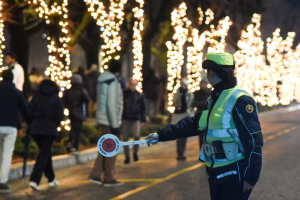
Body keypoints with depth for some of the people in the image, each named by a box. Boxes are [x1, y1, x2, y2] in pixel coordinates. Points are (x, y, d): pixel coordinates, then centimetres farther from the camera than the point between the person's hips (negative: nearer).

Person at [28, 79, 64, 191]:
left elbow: (29, 113, 0)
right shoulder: (56, 99, 0)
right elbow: (60, 116, -6)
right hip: (49, 130, -4)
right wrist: (56, 123, 12)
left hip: (35, 129, 4)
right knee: (43, 154, -3)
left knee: (45, 153, 19)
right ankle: (34, 180, -17)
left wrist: (32, 123, 13)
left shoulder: (36, 98, 6)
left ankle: (51, 179, 26)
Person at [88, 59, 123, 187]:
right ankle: (109, 179, 7)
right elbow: (112, 104, -20)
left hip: (102, 119, 9)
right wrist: (115, 125, -18)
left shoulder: (103, 80, 11)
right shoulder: (113, 82, -16)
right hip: (109, 120, -9)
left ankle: (95, 175, 15)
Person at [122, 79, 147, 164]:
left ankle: (135, 152, 6)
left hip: (136, 119, -1)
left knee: (136, 136, -17)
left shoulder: (140, 95, 5)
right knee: (125, 138, 2)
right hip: (125, 119, 1)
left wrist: (143, 120, 2)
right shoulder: (124, 94, 5)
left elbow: (143, 109, 8)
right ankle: (127, 156, 13)